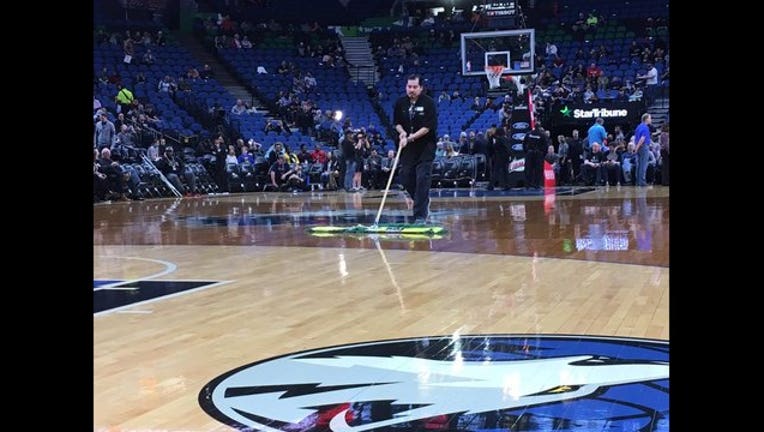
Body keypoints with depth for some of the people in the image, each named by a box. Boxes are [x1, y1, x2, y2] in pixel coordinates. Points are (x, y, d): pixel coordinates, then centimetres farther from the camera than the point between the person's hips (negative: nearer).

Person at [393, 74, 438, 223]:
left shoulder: (428, 103, -10)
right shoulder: (400, 103, 4)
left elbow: (428, 127, -16)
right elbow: (397, 122, 14)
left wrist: (410, 138, -21)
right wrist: (402, 132, -7)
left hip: (425, 147, -5)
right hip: (407, 147, 5)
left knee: (422, 179, -10)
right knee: (406, 178, 5)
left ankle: (420, 215, -5)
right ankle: (423, 202, 32)